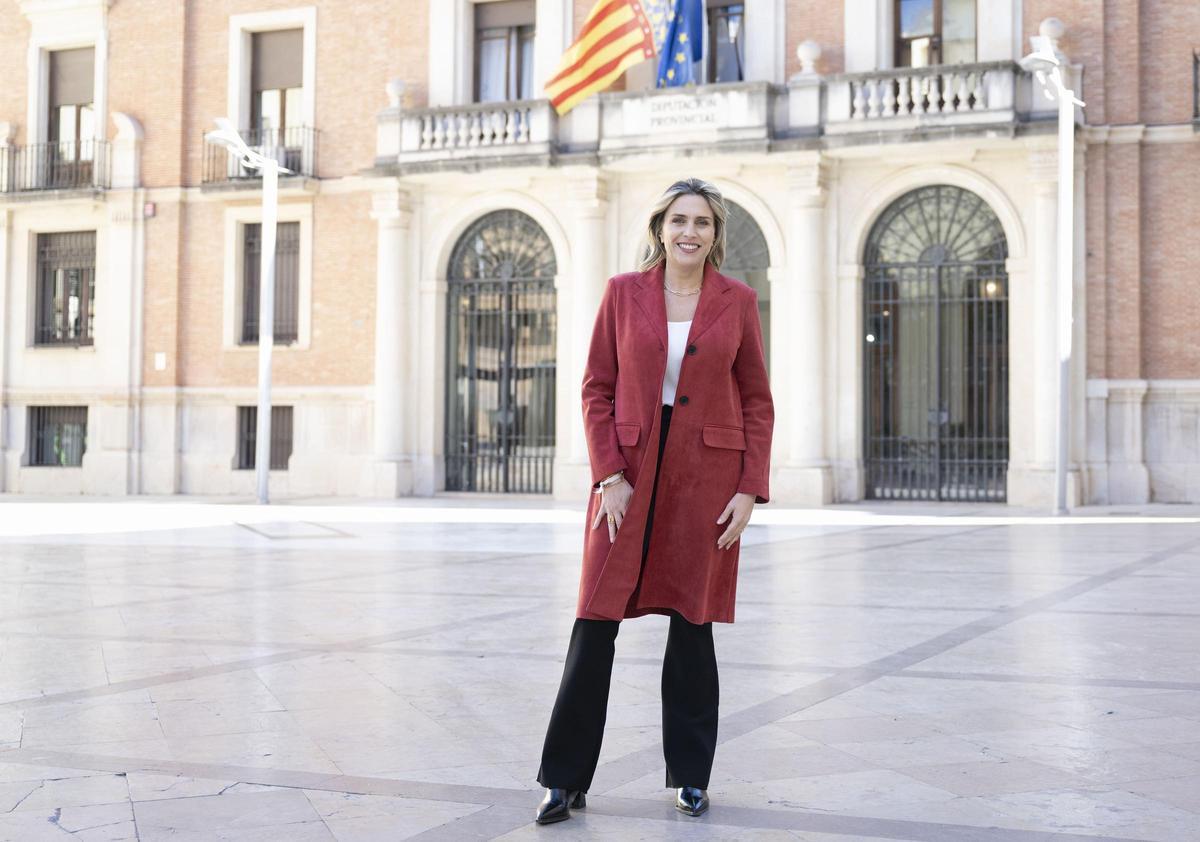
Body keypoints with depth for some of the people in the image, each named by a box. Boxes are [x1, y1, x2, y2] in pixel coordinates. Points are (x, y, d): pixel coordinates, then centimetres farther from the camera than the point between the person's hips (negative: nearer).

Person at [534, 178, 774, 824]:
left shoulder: (737, 300, 3)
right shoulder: (624, 292, 3)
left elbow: (758, 403, 5)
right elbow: (596, 389, 3)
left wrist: (749, 490, -4)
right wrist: (610, 475, -7)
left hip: (706, 475, 0)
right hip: (629, 472, 0)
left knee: (692, 620, 6)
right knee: (596, 619, -2)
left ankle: (689, 776, 20)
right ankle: (565, 778, 7)